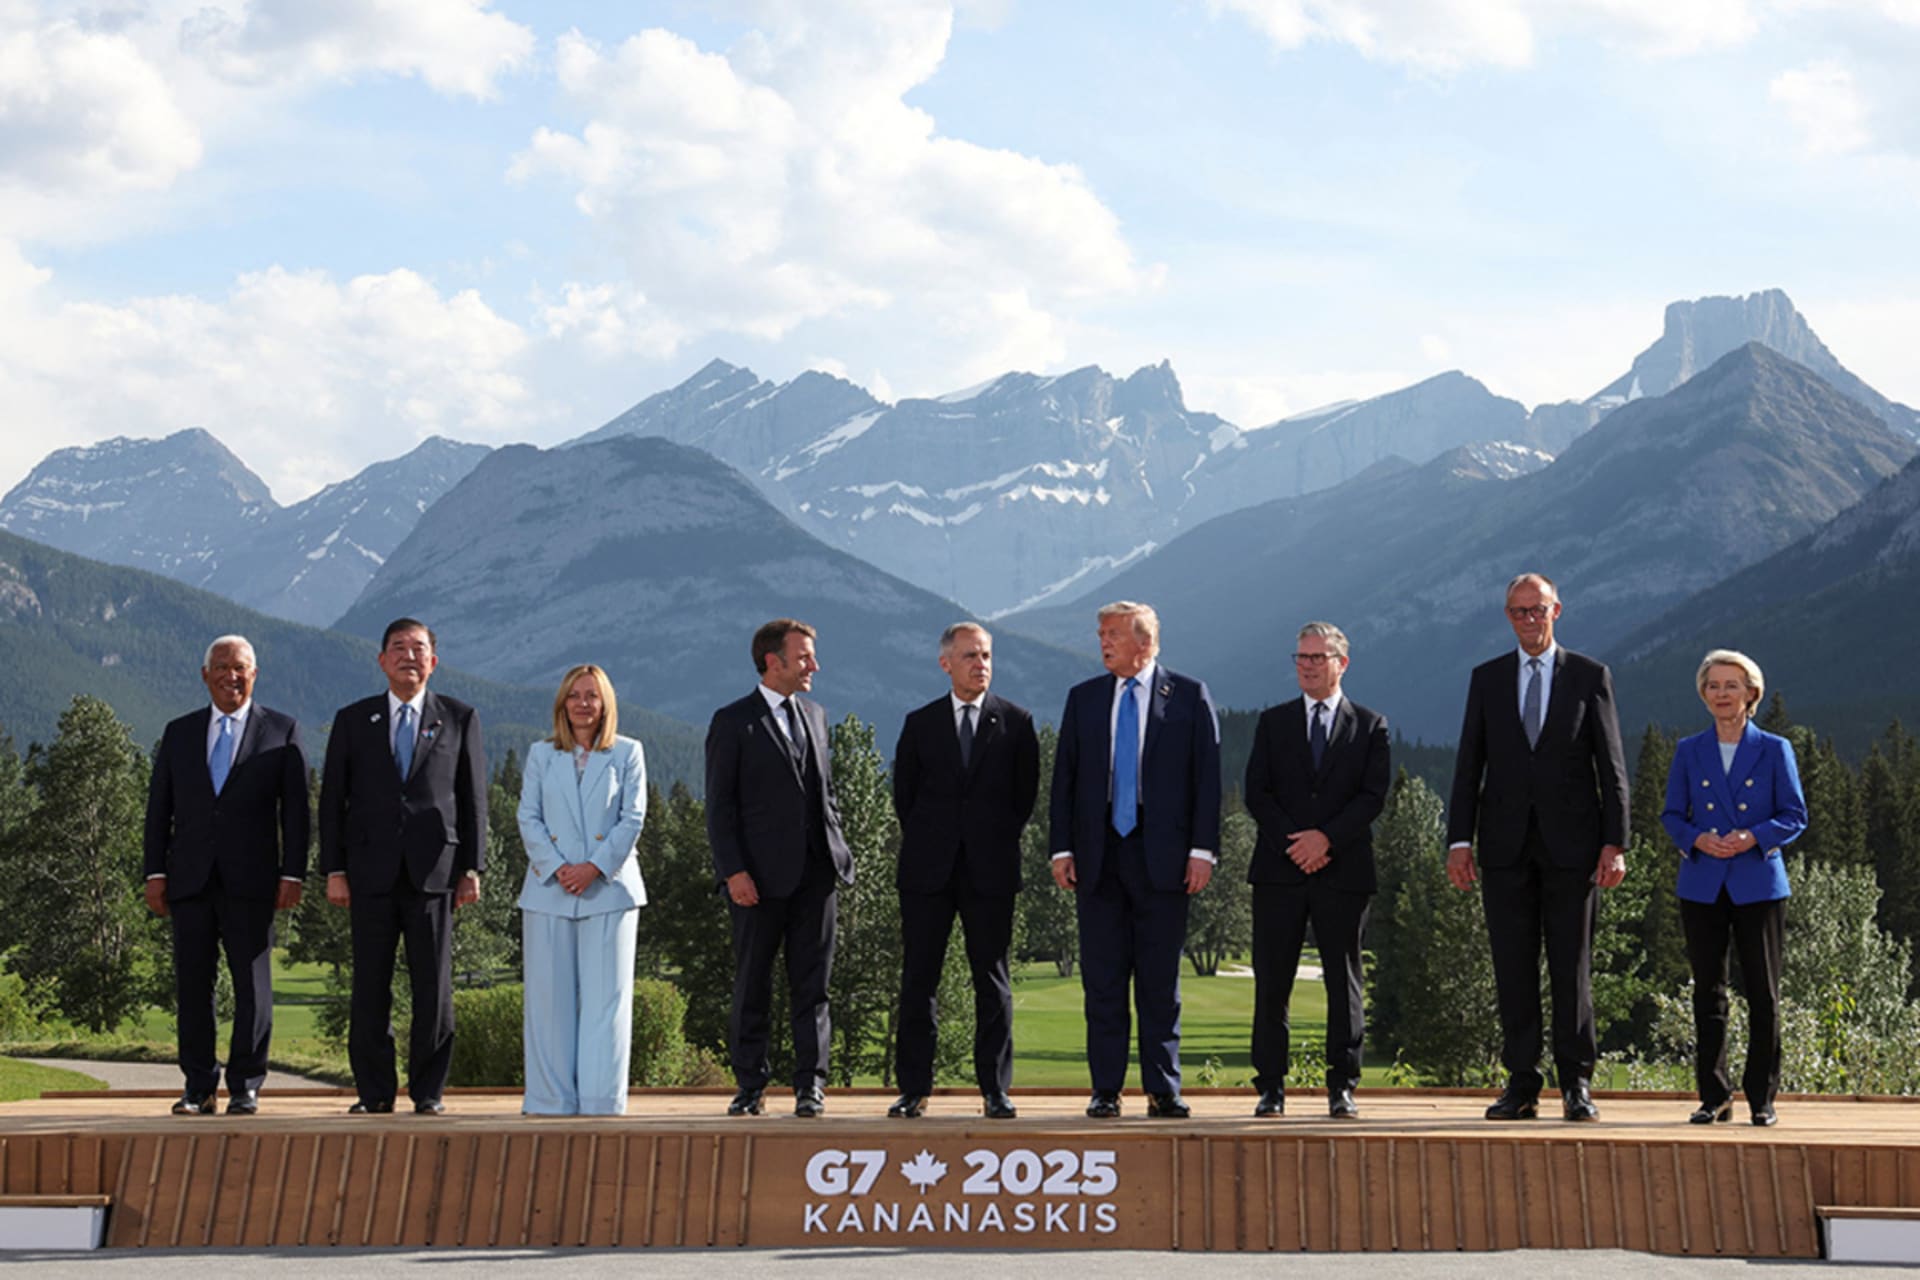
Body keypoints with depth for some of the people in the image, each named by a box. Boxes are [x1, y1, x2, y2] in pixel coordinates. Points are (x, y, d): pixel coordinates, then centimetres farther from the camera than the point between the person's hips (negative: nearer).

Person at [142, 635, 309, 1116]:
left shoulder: (281, 732, 7)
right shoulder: (179, 733, 14)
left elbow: (296, 809, 4)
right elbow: (159, 807, 12)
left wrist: (293, 874, -4)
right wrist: (156, 873, 3)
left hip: (250, 879, -2)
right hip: (191, 879, 2)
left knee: (252, 983, -2)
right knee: (192, 982, 2)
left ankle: (246, 1087, 6)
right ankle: (199, 1088, 9)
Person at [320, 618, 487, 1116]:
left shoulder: (459, 719, 9)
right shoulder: (352, 720, 10)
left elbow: (473, 798, 7)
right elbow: (332, 798, 8)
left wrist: (472, 868, 0)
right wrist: (334, 870, 0)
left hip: (434, 869, -1)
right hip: (372, 871, 1)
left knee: (434, 985, 0)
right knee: (370, 986, 1)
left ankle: (428, 1090, 9)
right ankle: (374, 1091, 9)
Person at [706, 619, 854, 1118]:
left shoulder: (815, 715, 15)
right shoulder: (732, 722, -2)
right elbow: (720, 805, -5)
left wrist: (836, 848, 11)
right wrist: (733, 870, -13)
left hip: (817, 871, 4)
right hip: (761, 875, -4)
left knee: (811, 984, 3)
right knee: (751, 985, 4)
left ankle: (810, 1084, 7)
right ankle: (750, 1085, 12)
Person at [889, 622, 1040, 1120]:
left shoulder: (1015, 722, 5)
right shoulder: (920, 724, 8)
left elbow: (1026, 792, 8)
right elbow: (903, 793, 13)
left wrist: (999, 842, 5)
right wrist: (926, 844, 8)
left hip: (990, 872, -1)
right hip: (928, 872, 1)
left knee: (992, 982, 1)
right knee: (917, 980, 2)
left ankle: (995, 1090, 7)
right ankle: (914, 1088, 7)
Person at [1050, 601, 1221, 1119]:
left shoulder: (1188, 696, 3)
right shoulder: (1083, 698, 11)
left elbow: (1207, 776, 0)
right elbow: (1064, 778, 10)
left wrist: (1202, 850, -7)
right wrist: (1062, 848, 2)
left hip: (1162, 857, -2)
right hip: (1098, 855, 2)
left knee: (1161, 979, 3)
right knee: (1102, 978, 3)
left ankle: (1163, 1091, 9)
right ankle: (1106, 1090, 10)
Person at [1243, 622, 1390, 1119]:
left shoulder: (1369, 725, 8)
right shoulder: (1273, 722, 13)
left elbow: (1374, 795, -1)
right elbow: (1256, 793, 4)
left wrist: (1326, 837, -13)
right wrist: (1294, 844, -9)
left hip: (1344, 870, -1)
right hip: (1279, 871, 1)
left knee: (1343, 981, 2)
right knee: (1272, 982, 0)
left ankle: (1342, 1088, 7)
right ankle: (1271, 1087, 5)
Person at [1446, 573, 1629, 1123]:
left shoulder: (1590, 677, 5)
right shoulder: (1487, 679, 10)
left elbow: (1612, 767, 3)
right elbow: (1469, 764, 7)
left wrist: (1614, 843, -5)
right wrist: (1459, 840, -1)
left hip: (1571, 843, -2)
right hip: (1506, 844, 2)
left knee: (1572, 967, 0)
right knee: (1513, 968, 2)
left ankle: (1577, 1083, 7)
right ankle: (1521, 1086, 7)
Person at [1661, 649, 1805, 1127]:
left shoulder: (1775, 750, 3)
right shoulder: (1689, 752, 8)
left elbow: (1794, 816, 2)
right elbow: (1672, 814, 9)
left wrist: (1753, 838, -15)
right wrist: (1697, 839, -12)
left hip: (1758, 885, -2)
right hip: (1702, 886, 2)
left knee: (1763, 992, 0)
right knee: (1708, 992, 3)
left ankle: (1762, 1097, 8)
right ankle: (1713, 1096, 10)